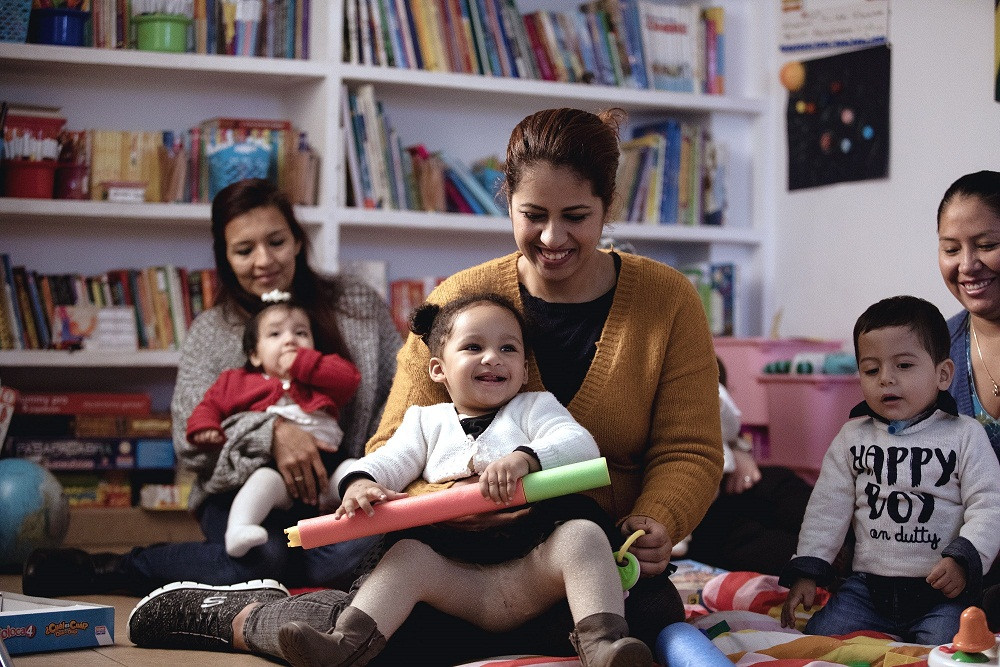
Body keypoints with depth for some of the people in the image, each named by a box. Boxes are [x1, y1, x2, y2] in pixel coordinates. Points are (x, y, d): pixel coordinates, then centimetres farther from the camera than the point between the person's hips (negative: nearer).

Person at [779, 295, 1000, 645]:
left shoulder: (965, 435, -1)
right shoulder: (852, 438, 8)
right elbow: (827, 508, 10)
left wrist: (963, 560, -19)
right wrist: (805, 573, 3)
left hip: (943, 590, -3)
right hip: (868, 586, 3)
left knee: (943, 645, -27)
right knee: (819, 636, -13)